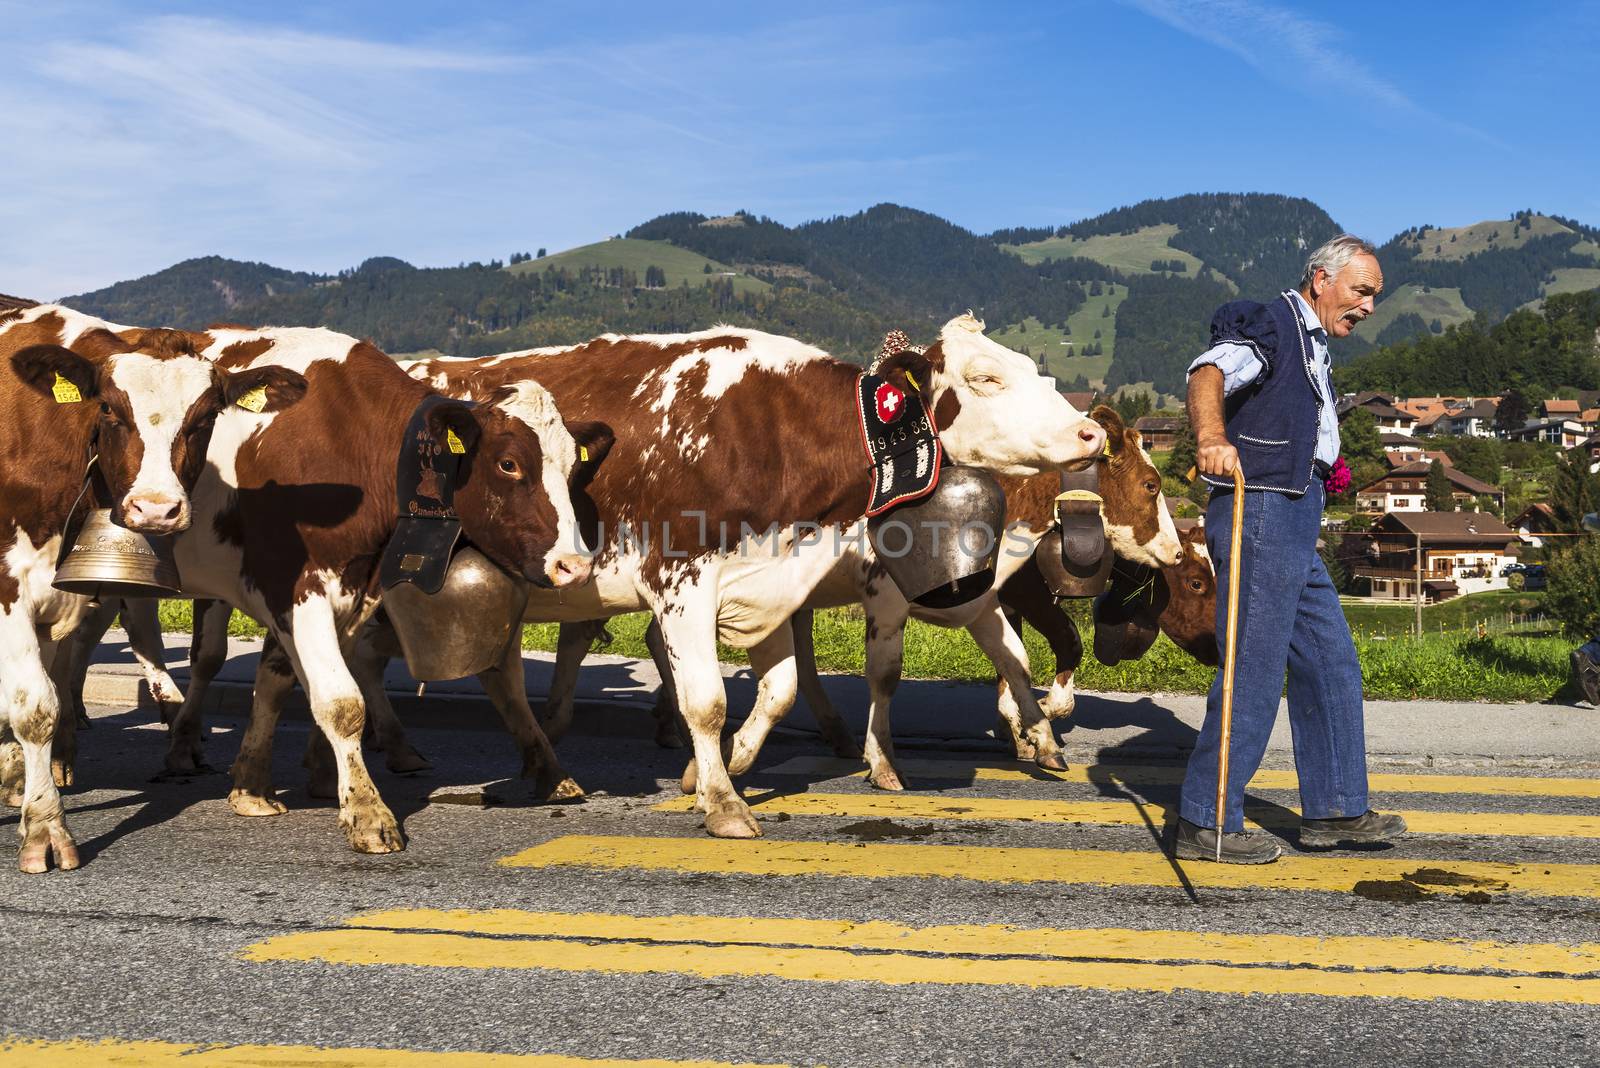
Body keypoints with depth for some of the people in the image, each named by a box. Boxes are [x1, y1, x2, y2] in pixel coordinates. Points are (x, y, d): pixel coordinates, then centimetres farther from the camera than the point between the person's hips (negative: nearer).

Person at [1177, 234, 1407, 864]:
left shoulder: (1311, 347, 23)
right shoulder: (1272, 325, -8)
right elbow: (1208, 371, -28)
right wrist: (1212, 437, -46)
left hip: (1294, 528, 11)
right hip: (1261, 514, -10)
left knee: (1329, 664, 14)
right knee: (1253, 671, -10)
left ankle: (1334, 810, 22)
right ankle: (1206, 825, -5)